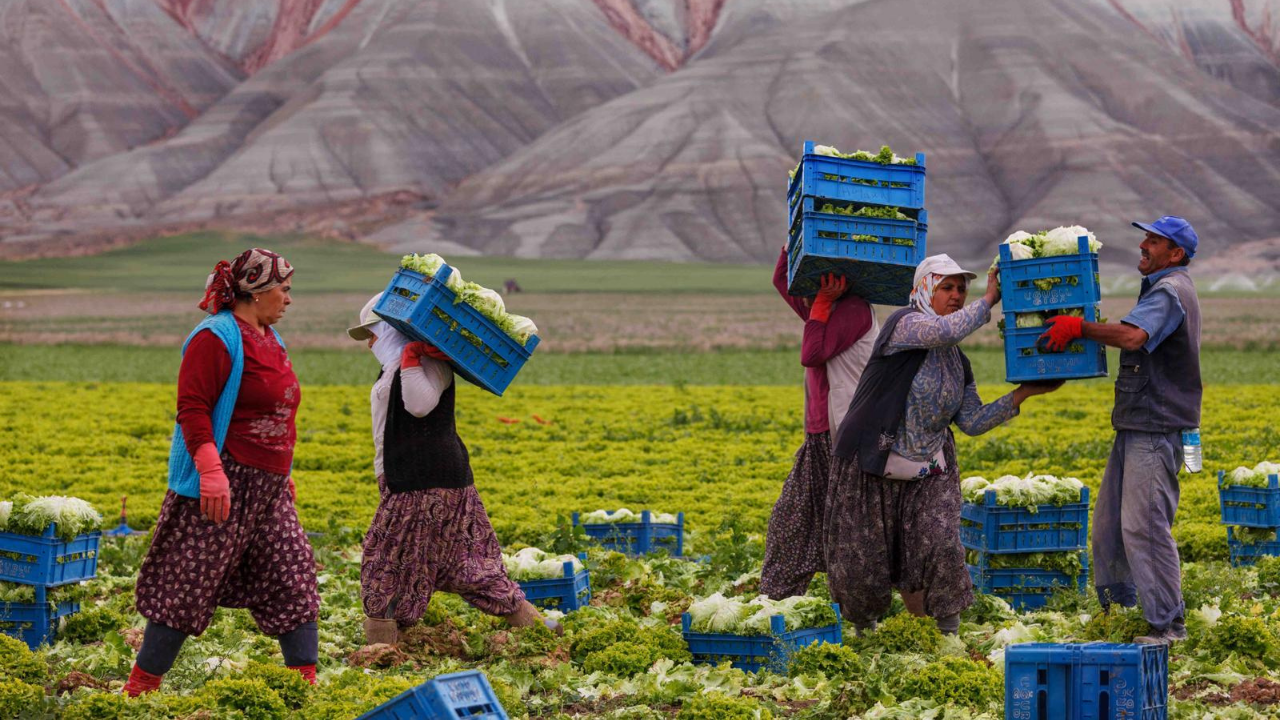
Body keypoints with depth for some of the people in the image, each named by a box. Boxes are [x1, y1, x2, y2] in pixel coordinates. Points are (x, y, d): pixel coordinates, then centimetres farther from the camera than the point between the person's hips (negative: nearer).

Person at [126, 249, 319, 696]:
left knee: (294, 576, 5)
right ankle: (141, 687, 4)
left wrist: (283, 474, 29)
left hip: (269, 490, 9)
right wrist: (211, 471, -28)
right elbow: (192, 409, -19)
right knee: (188, 587, -5)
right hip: (222, 488, -9)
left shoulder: (268, 339, 16)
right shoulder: (217, 338, -13)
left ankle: (305, 682, 12)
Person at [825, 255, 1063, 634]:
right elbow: (945, 331, -34)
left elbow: (973, 422, 5)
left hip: (928, 471, 5)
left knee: (942, 546, -17)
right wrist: (989, 300, -22)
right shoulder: (904, 324, -12)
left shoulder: (957, 362, 9)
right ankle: (862, 630, 32)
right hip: (871, 467, -5)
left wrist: (1022, 394, -3)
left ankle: (950, 633, -1)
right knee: (861, 560, 2)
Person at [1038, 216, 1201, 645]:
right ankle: (1116, 606, 25)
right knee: (1109, 518, 15)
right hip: (1137, 426, 11)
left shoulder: (1170, 291, -14)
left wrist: (1078, 327, -22)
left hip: (1157, 430, -11)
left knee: (1143, 525, -12)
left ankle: (1169, 624, -7)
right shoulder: (1161, 289, 21)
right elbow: (1137, 343, 25)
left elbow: (1132, 337, -31)